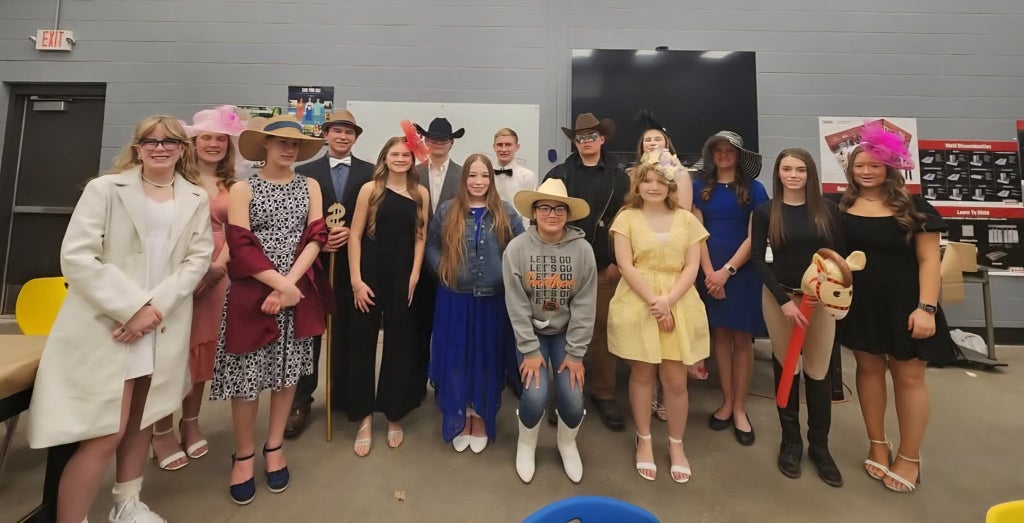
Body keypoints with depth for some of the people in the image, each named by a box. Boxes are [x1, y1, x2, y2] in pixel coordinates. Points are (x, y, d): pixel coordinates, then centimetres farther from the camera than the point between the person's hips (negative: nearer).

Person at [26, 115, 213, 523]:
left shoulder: (196, 200, 8)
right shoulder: (105, 188, 0)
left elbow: (198, 259, 1)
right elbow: (76, 257, -8)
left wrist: (156, 306, -13)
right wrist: (132, 307, -17)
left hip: (163, 328, 3)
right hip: (106, 326, -3)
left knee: (141, 420, 16)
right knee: (106, 433, -4)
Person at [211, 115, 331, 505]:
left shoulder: (310, 187, 8)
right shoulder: (242, 190, 1)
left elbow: (315, 238, -1)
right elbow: (240, 247, -7)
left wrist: (289, 284, -11)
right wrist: (280, 284, -16)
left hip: (299, 292, 2)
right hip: (251, 293, -2)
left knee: (287, 370, 10)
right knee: (246, 374, 4)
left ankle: (274, 448, 27)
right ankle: (244, 454, 24)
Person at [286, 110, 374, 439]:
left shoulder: (369, 172, 3)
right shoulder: (306, 171, 5)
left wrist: (351, 232, -16)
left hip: (351, 262, 0)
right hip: (314, 261, 0)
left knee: (345, 333, 10)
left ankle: (342, 396, 26)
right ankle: (301, 401, 18)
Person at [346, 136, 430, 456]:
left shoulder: (421, 193, 6)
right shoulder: (370, 189, 0)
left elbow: (420, 237, 5)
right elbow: (355, 235, -3)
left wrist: (414, 276, -5)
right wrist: (356, 279, -9)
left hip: (403, 276, 2)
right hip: (369, 274, -1)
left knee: (400, 345, 10)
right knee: (362, 343, 4)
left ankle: (394, 416, 28)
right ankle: (365, 419, 20)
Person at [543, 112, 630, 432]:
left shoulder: (618, 176, 6)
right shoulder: (559, 174, 5)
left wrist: (619, 261, -4)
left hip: (604, 267, 0)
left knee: (603, 330, 5)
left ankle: (604, 395, 20)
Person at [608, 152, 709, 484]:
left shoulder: (687, 220, 8)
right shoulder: (626, 218, 2)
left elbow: (691, 268, 1)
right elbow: (625, 266, -7)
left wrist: (668, 300, -13)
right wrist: (653, 301, -14)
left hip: (679, 306, 2)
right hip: (637, 304, -1)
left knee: (676, 380, 6)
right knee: (642, 374, 10)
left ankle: (676, 445, 28)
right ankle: (644, 441, 28)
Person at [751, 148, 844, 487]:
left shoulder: (827, 209, 1)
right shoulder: (765, 212, -2)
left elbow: (840, 253, 4)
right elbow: (757, 258, -6)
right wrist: (784, 299, -13)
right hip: (779, 296, -1)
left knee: (818, 371, 4)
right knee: (785, 367, 9)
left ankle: (819, 445, 23)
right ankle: (790, 441, 25)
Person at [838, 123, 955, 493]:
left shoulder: (913, 208, -4)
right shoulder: (841, 208, 2)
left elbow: (929, 260, -7)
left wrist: (927, 308, -15)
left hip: (903, 304, -2)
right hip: (859, 304, 2)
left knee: (909, 377, 6)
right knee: (869, 368, 11)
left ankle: (910, 457, 22)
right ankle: (877, 445, 27)